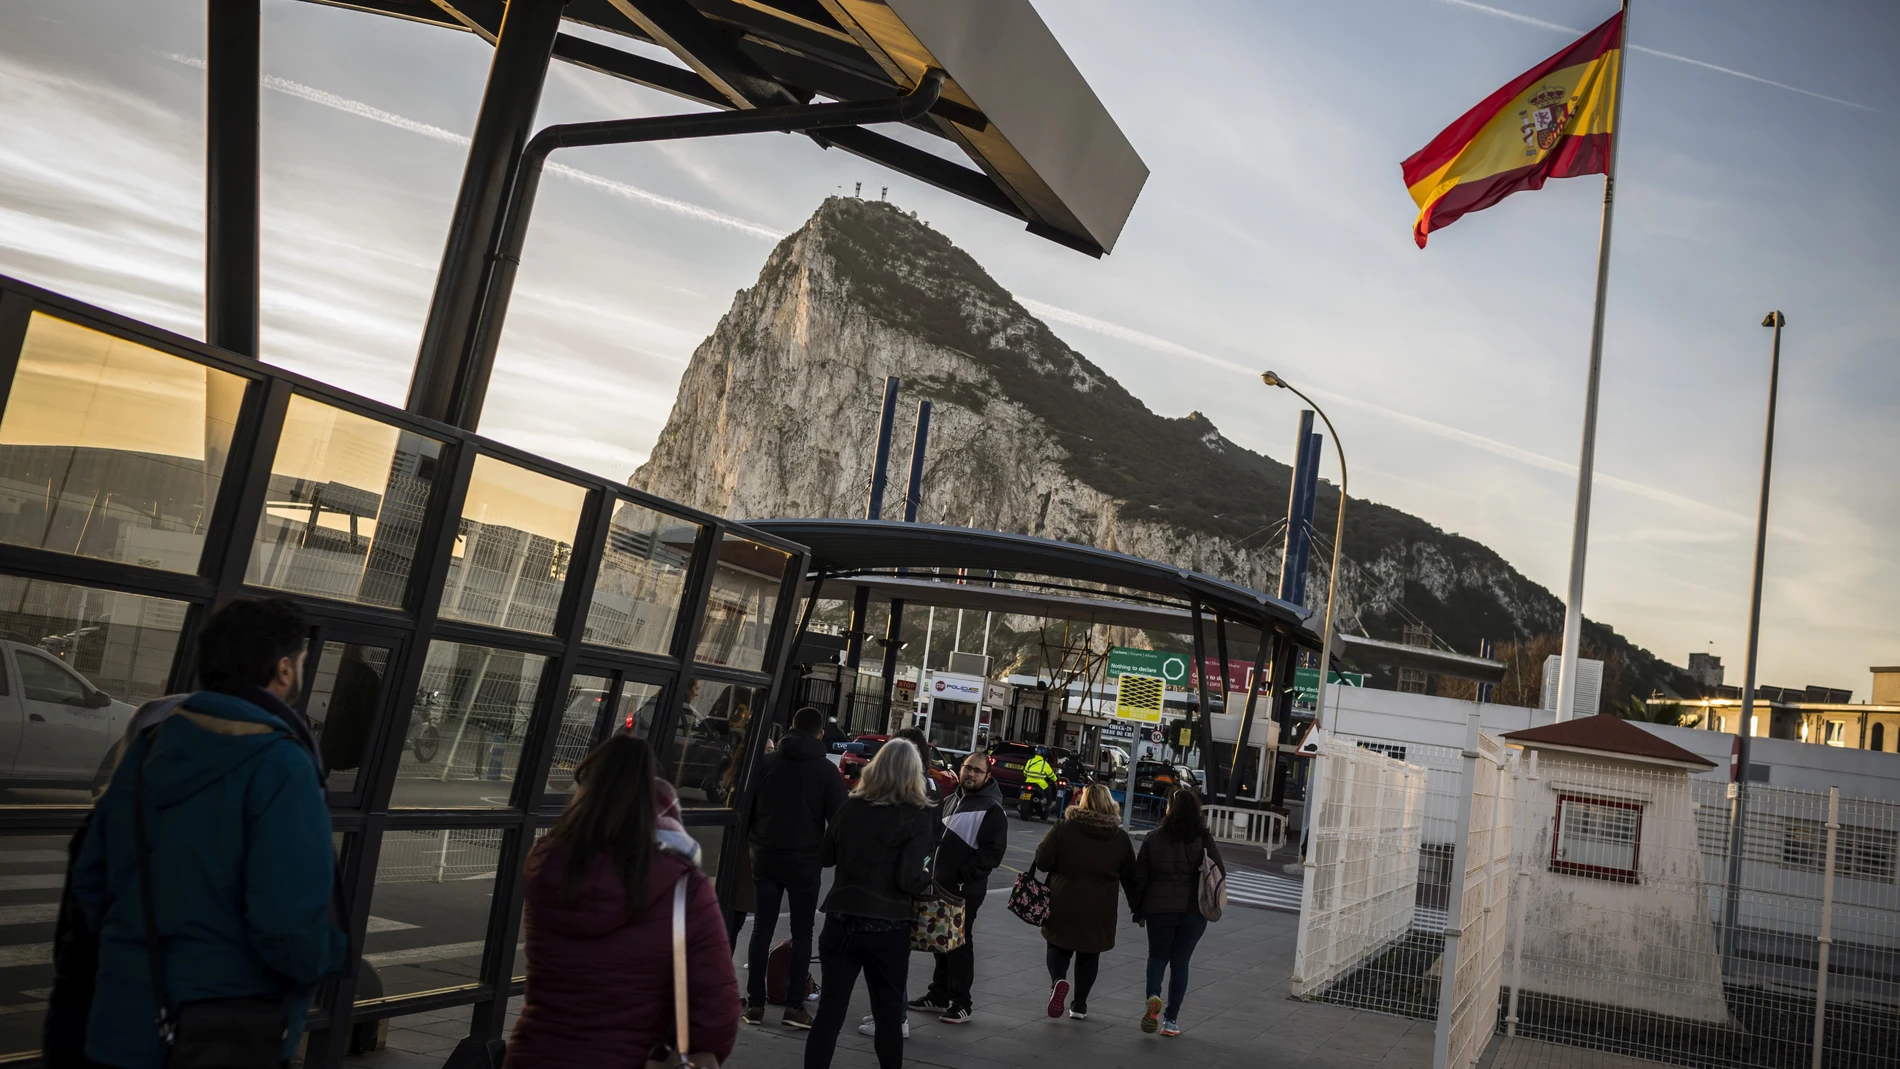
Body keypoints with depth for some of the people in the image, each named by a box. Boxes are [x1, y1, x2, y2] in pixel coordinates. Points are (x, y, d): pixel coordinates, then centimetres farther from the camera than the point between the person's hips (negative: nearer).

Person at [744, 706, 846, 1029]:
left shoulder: (767, 762, 4)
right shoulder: (826, 770, -3)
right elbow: (839, 818, -5)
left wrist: (752, 840, 15)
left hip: (766, 857, 2)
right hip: (805, 862, -2)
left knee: (762, 930, 7)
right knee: (802, 933, 5)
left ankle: (755, 1004, 7)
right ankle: (794, 1005, 2)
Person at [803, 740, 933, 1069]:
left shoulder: (851, 807, 1)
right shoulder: (916, 818, -10)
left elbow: (825, 856, 12)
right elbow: (909, 879, -16)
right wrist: (927, 880, 4)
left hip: (841, 920, 3)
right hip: (887, 928, -3)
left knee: (830, 1009, 8)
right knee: (888, 1013, 14)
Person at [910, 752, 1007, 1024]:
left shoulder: (992, 809, -10)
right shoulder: (950, 800, 14)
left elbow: (993, 853, -16)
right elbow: (937, 836, 22)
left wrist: (963, 876, -20)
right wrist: (934, 873, 9)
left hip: (966, 890, -7)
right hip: (941, 885, 7)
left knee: (960, 944, -2)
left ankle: (961, 1003, 7)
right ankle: (939, 994, 28)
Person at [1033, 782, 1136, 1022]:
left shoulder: (1064, 828, -8)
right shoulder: (1120, 838, 2)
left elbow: (1042, 861, -10)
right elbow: (1130, 877, 7)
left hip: (1064, 905, -2)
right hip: (1099, 910, 2)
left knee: (1059, 947, 15)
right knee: (1089, 955, 17)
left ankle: (1057, 980, -12)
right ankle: (1080, 1005, 19)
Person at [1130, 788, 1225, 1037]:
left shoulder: (1154, 838, -3)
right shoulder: (1204, 840, -4)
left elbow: (1140, 877, 0)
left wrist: (1137, 910, 10)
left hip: (1159, 909, 0)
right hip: (1194, 911, 0)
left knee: (1157, 956, 16)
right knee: (1180, 961, 11)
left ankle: (1153, 998, -11)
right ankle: (1171, 1019, 10)